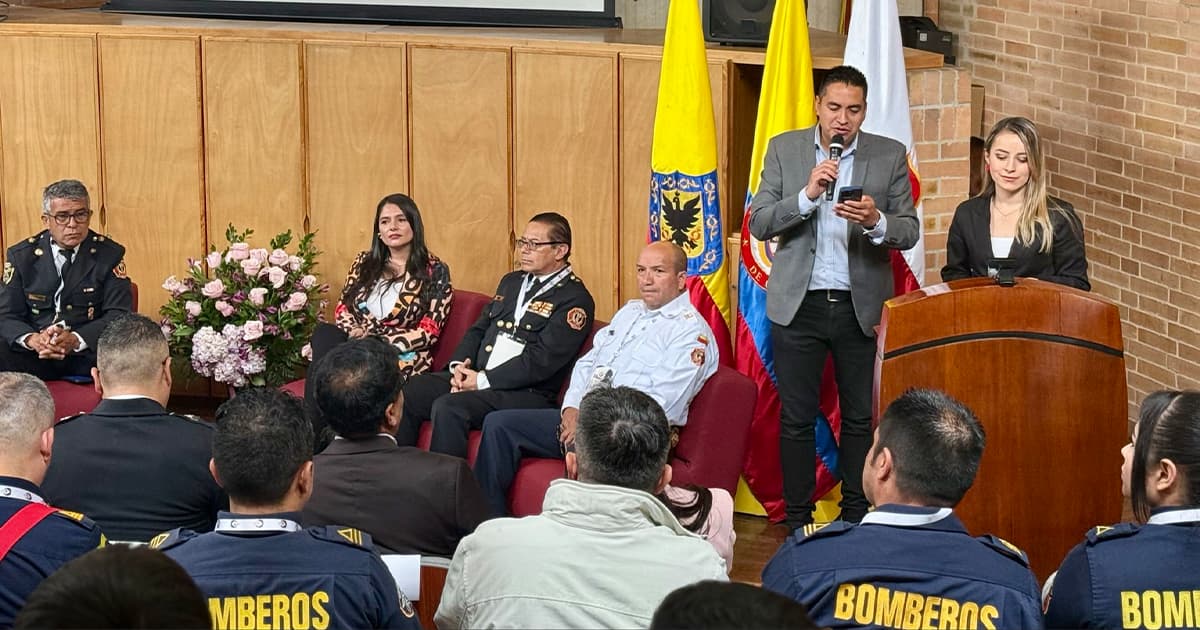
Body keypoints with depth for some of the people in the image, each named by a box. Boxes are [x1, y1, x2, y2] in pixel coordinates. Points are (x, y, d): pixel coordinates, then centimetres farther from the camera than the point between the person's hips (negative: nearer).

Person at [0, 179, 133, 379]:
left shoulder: (109, 254, 3)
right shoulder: (21, 256, 7)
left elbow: (120, 315, -5)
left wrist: (76, 340, -24)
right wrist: (32, 339, -23)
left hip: (88, 351, -1)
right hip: (34, 355, 1)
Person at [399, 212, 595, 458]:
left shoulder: (575, 299, -6)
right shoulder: (511, 281, 21)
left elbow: (542, 359, -15)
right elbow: (478, 329, 21)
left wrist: (484, 381, -16)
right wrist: (460, 366, 0)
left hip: (525, 393, -8)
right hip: (475, 377, 8)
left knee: (447, 408, -32)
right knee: (406, 394, -12)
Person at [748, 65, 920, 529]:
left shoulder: (889, 155, 2)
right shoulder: (784, 149, 2)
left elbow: (910, 230, 0)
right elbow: (758, 224, -2)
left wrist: (876, 221, -22)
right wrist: (807, 195, -18)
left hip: (862, 306, 0)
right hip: (798, 304, 0)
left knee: (860, 417, 6)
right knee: (797, 418, 4)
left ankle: (856, 519, 18)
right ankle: (798, 521, 13)